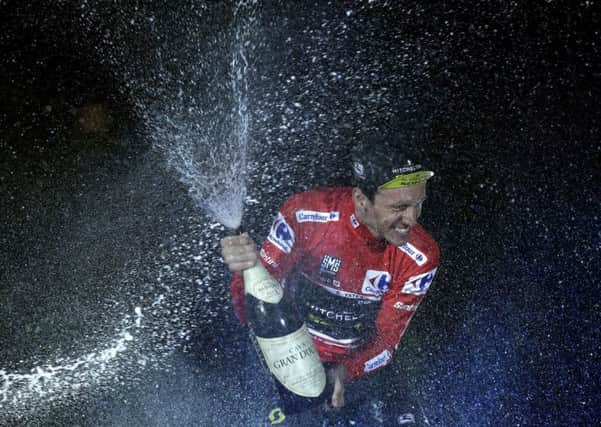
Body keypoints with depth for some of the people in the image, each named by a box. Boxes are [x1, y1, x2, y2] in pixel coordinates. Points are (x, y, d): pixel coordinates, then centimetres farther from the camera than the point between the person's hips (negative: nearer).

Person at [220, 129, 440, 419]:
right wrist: (248, 271, -45)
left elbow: (386, 340, -12)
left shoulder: (421, 258, -23)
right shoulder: (305, 216, -27)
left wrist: (345, 373, -34)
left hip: (353, 365, 2)